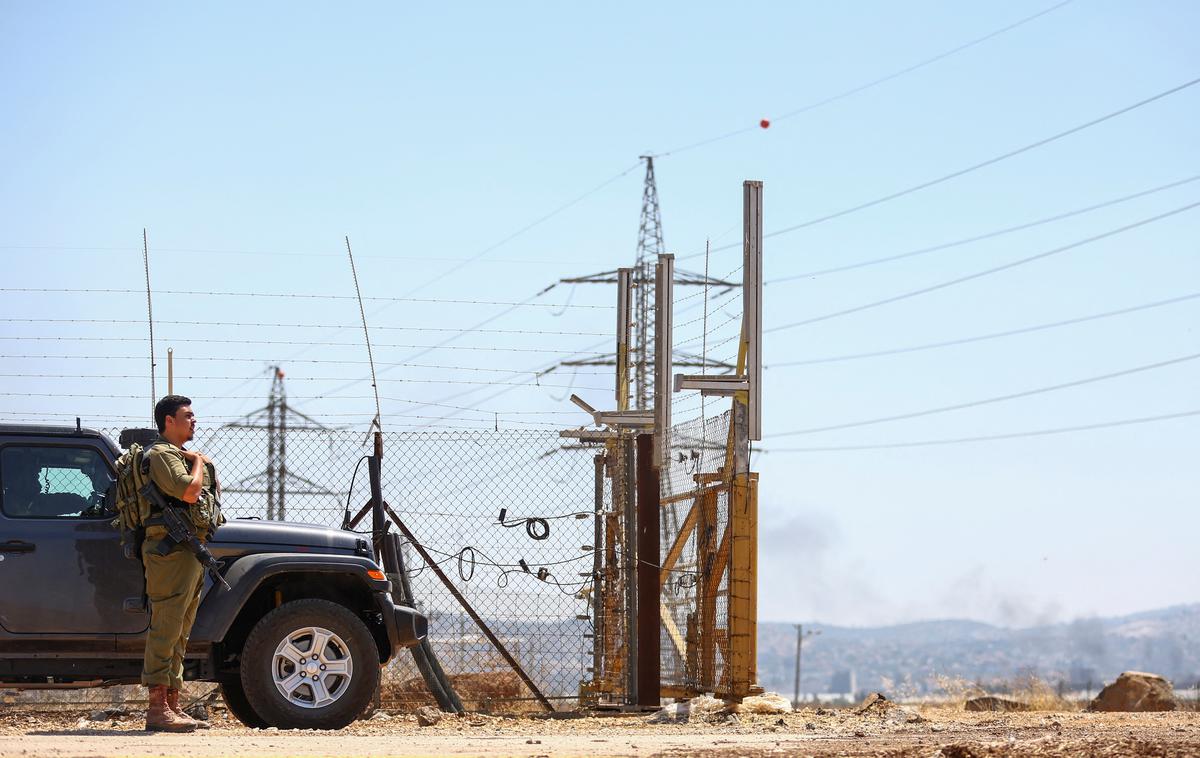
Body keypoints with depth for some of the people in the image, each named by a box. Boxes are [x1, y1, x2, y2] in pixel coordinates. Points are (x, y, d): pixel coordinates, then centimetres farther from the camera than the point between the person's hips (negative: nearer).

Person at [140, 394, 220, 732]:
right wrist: (199, 461, -6)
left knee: (178, 633, 12)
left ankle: (172, 706, 16)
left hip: (190, 550, 11)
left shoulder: (179, 455, 24)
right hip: (171, 549, -11)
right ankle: (157, 710, -15)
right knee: (165, 629, -13)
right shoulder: (162, 454, -9)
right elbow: (189, 491, -22)